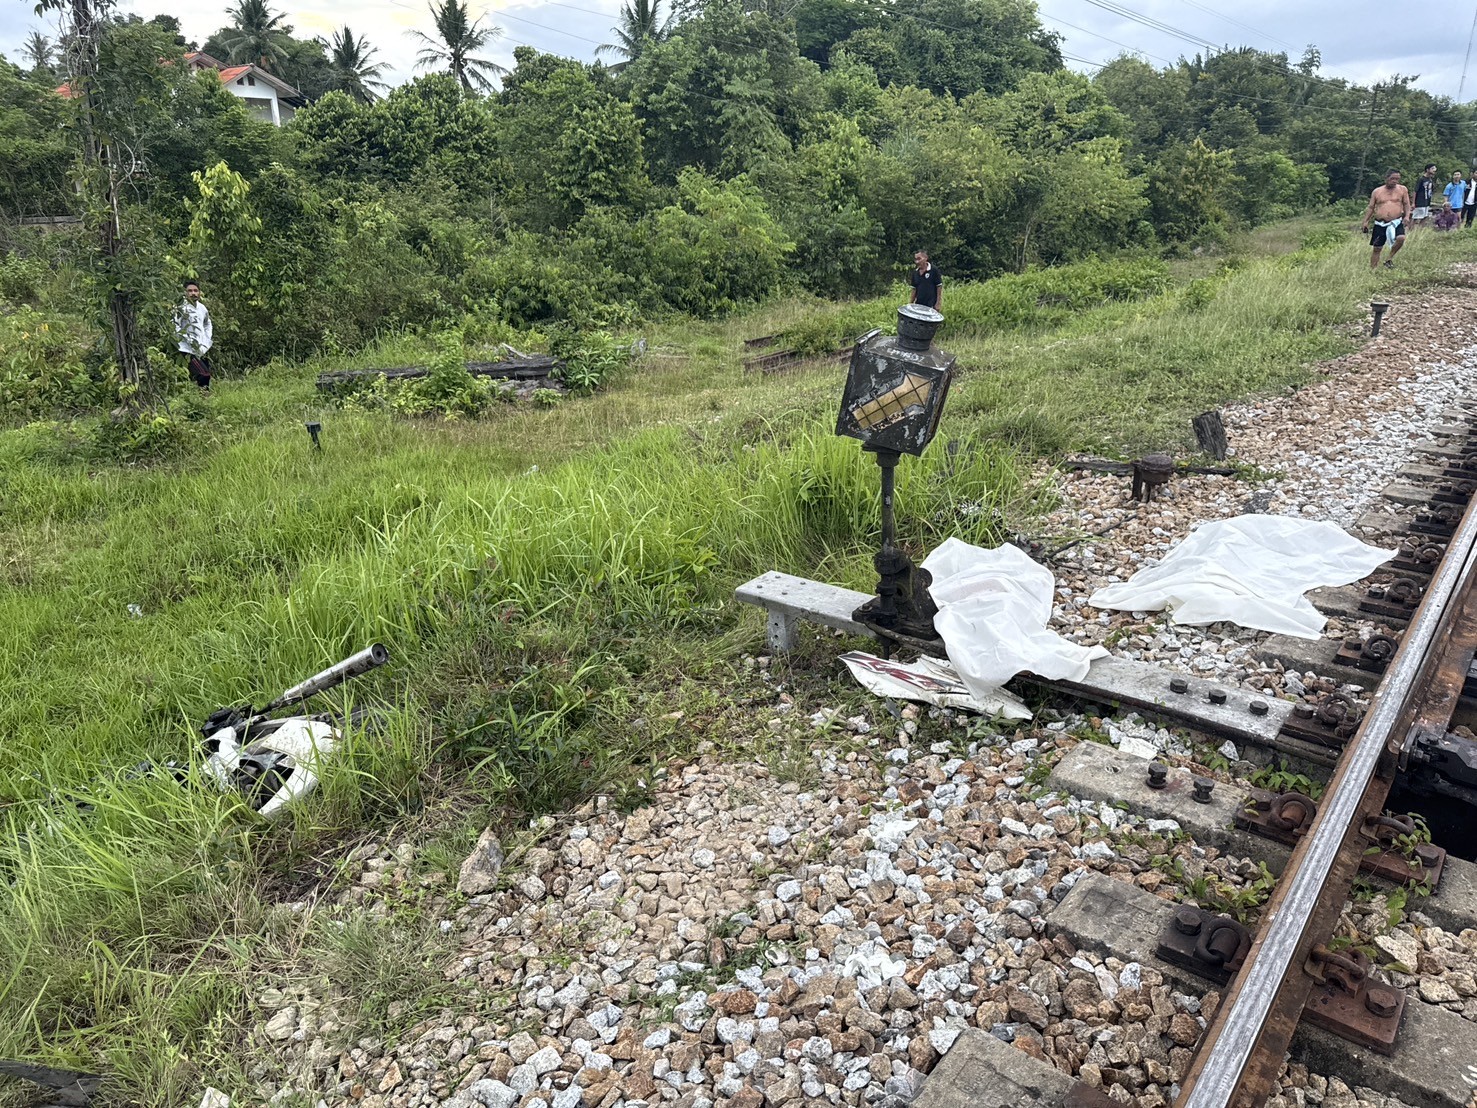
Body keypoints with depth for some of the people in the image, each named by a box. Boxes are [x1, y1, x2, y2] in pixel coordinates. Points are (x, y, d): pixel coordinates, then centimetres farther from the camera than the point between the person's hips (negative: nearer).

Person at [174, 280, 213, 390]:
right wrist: (190, 340, -18)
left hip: (201, 351, 8)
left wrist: (207, 342, 15)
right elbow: (175, 329, -14)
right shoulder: (181, 309, -11)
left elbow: (207, 325, 26)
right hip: (187, 351, -7)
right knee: (204, 375, -20)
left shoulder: (202, 308, 11)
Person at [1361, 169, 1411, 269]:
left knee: (1401, 238, -26)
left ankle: (1390, 259, -6)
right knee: (1377, 249, 2)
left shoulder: (1402, 189, 6)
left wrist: (1407, 216, -8)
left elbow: (1406, 204, 8)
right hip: (1380, 224, 1)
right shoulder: (1377, 191, 7)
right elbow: (1370, 207, 12)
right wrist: (1365, 221, 4)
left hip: (1396, 222, -1)